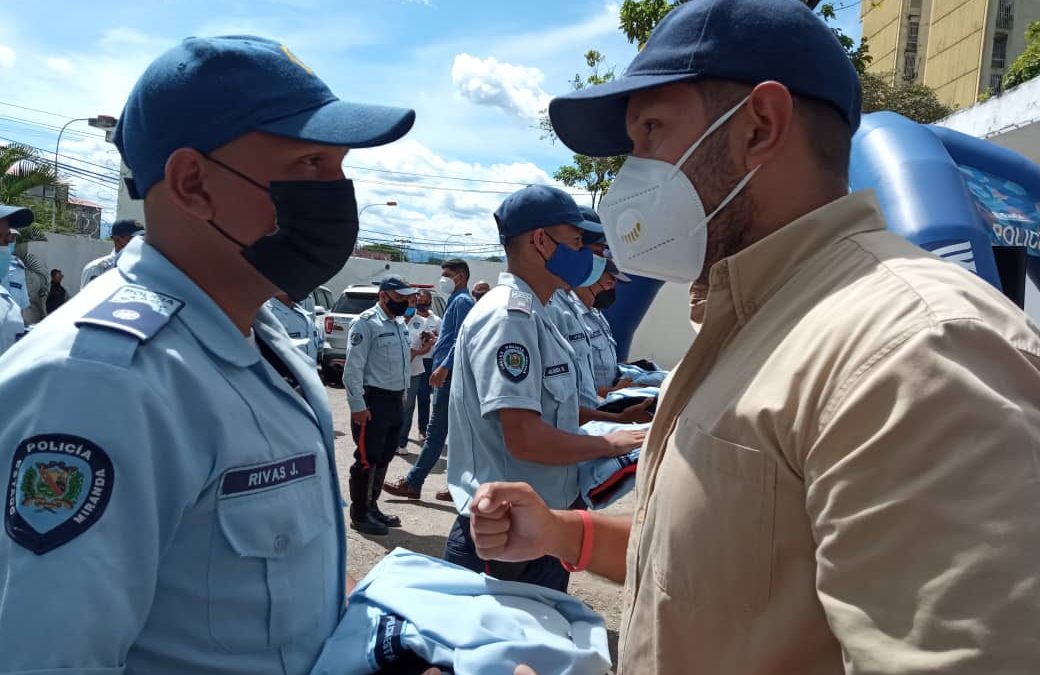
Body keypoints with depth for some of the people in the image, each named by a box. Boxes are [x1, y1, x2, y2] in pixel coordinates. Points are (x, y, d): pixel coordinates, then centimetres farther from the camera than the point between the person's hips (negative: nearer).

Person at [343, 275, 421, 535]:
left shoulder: (400, 325, 15)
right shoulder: (366, 323, -12)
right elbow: (353, 367, -17)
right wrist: (357, 406, -20)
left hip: (396, 399, 9)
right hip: (373, 400, -9)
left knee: (384, 458, 16)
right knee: (367, 459, -1)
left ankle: (372, 507, 30)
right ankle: (359, 515, 11)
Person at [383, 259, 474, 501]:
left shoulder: (462, 301, -9)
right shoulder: (458, 300, 21)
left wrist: (444, 367, -23)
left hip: (450, 375, -10)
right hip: (451, 374, 10)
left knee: (436, 432, -5)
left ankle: (412, 483, -1)